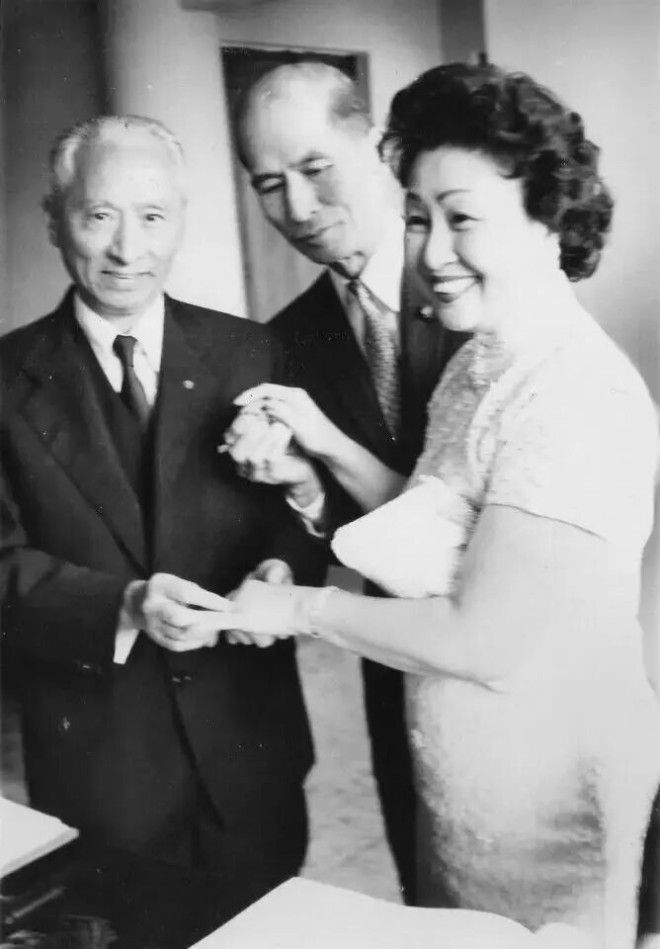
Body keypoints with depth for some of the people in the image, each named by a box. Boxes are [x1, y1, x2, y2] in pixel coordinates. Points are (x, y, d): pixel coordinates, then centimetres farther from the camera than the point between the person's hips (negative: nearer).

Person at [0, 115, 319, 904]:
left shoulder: (246, 353, 0)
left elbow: (291, 506, 4)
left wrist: (281, 563, -18)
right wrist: (123, 604, -23)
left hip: (250, 740, 2)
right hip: (98, 758, -1)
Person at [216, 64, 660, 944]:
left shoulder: (576, 396, -26)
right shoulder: (479, 363, 3)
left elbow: (489, 643, -26)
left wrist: (298, 606, -15)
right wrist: (326, 444, -3)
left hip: (544, 795, -8)